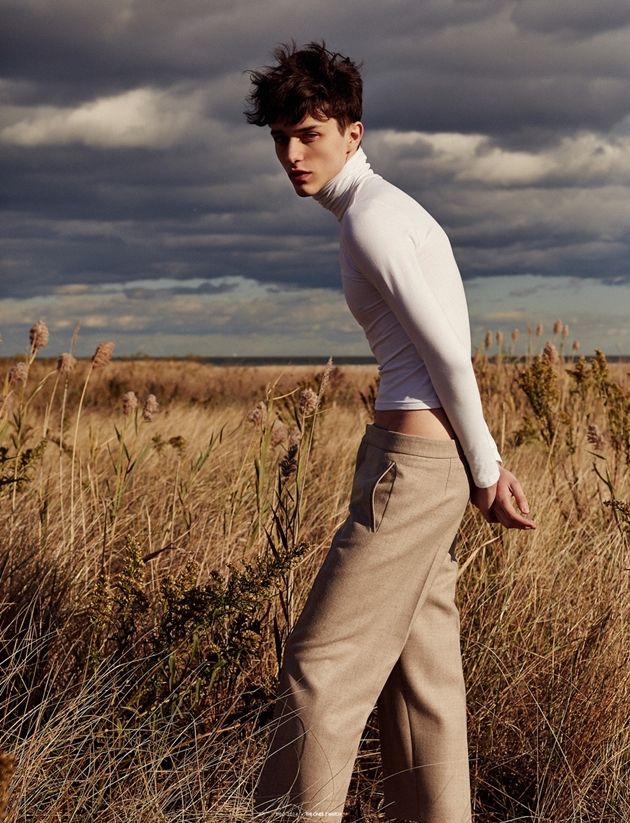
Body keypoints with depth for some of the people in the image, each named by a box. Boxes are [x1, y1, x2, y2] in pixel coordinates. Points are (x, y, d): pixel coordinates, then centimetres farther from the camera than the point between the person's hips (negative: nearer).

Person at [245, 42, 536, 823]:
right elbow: (446, 351, 16)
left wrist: (484, 470, -7)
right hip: (423, 461, 10)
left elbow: (447, 351, -15)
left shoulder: (368, 217, -13)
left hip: (411, 459, -10)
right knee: (419, 670, 12)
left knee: (321, 662, -7)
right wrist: (483, 468, 13)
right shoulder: (391, 210, 18)